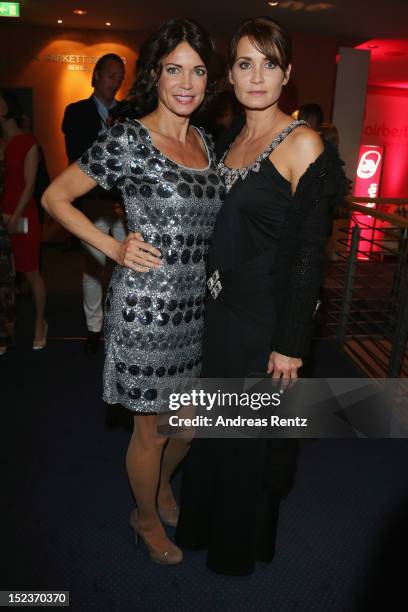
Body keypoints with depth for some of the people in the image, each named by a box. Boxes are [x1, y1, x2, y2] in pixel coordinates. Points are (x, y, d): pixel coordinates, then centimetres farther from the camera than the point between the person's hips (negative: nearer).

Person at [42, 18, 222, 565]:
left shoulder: (206, 143, 9)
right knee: (153, 431, 11)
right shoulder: (127, 140, -12)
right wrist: (114, 248, -13)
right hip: (147, 309, -6)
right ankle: (146, 516, 40)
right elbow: (55, 197, -5)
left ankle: (163, 486, 51)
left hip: (197, 306, 7)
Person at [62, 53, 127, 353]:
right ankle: (94, 327, 16)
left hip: (126, 202, 2)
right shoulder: (77, 112, 6)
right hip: (94, 202, -2)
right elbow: (77, 158, -4)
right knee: (93, 267, 4)